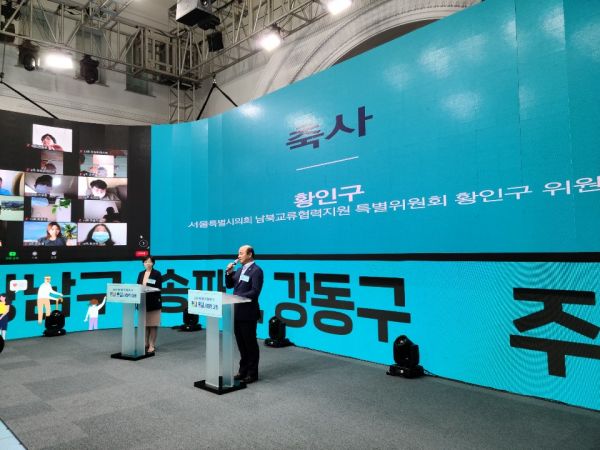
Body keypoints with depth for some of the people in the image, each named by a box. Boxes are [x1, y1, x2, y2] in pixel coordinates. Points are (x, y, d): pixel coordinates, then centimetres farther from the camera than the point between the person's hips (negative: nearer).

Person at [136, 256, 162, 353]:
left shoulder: (157, 274, -3)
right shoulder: (141, 274, 13)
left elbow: (158, 288, -10)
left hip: (153, 302, -5)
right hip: (143, 302, 5)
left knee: (153, 324, -1)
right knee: (144, 324, 10)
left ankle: (152, 345, 5)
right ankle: (146, 343, 20)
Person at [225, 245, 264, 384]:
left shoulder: (256, 270, -13)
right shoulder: (240, 269, 13)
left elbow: (255, 292, -20)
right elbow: (229, 285, 15)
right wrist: (229, 272, 0)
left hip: (248, 313, -8)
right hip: (237, 312, 8)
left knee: (250, 343, 3)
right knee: (241, 343, 15)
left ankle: (252, 373, 13)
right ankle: (243, 370, 27)